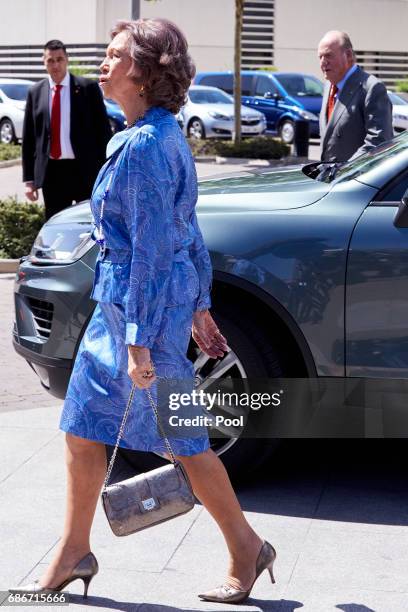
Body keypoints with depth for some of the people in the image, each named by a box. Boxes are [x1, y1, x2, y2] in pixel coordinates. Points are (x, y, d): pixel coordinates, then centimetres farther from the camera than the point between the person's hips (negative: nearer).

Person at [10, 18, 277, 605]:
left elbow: (151, 250, -22)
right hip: (118, 301, 10)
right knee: (83, 430, 13)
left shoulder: (144, 146, -20)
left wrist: (139, 342, -20)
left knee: (181, 437, 3)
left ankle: (247, 549, 19)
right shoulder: (163, 136, 10)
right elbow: (189, 232, 15)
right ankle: (73, 553, 25)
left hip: (147, 306, -10)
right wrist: (198, 304, 20)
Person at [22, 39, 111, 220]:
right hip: (51, 171, 3)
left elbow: (103, 130, -1)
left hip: (85, 170, -2)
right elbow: (28, 137, 8)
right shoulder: (35, 92, 7)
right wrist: (29, 179, 4)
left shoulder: (88, 88, -2)